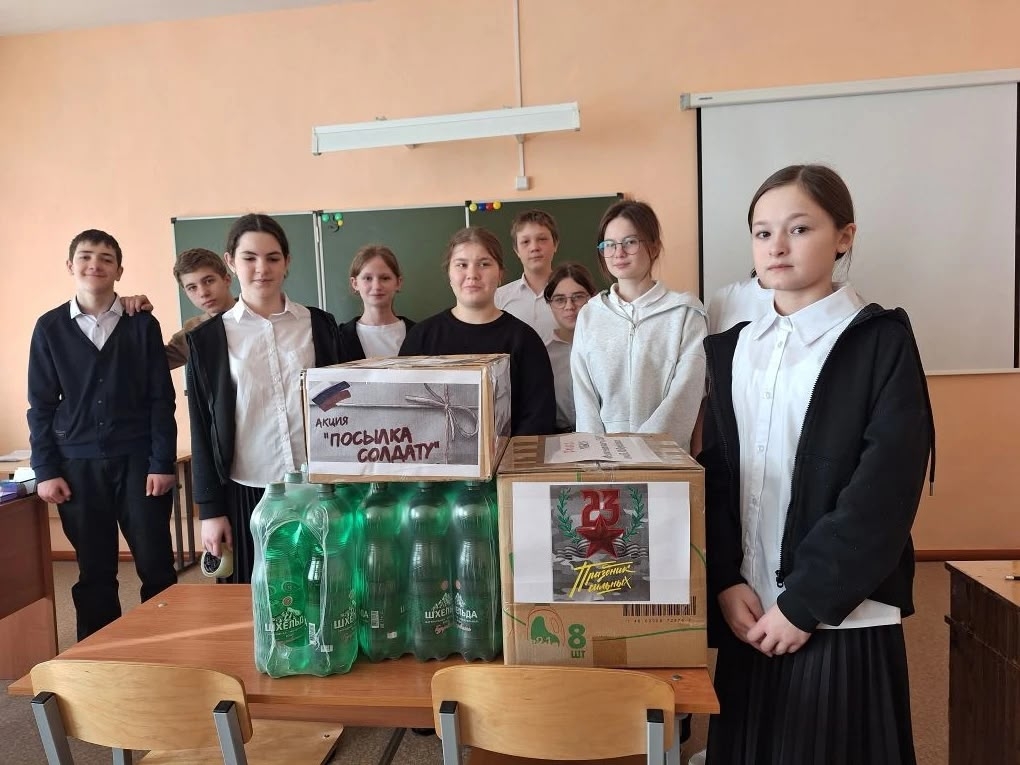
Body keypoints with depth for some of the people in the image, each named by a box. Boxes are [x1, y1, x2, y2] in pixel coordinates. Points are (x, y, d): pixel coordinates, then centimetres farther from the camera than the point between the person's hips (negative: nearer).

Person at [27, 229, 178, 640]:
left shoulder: (142, 324, 1)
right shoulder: (50, 327, 4)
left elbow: (162, 398, -1)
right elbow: (41, 404, 6)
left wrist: (163, 463, -6)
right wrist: (45, 470, 0)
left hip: (138, 460, -1)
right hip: (78, 465, 1)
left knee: (156, 566, 3)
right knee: (94, 572, 11)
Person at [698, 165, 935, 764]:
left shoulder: (883, 340, -5)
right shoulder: (729, 350, 8)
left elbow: (885, 492, -12)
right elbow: (714, 477, 5)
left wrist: (804, 603, -14)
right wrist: (725, 583, -6)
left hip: (842, 620, -4)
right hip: (748, 611, 4)